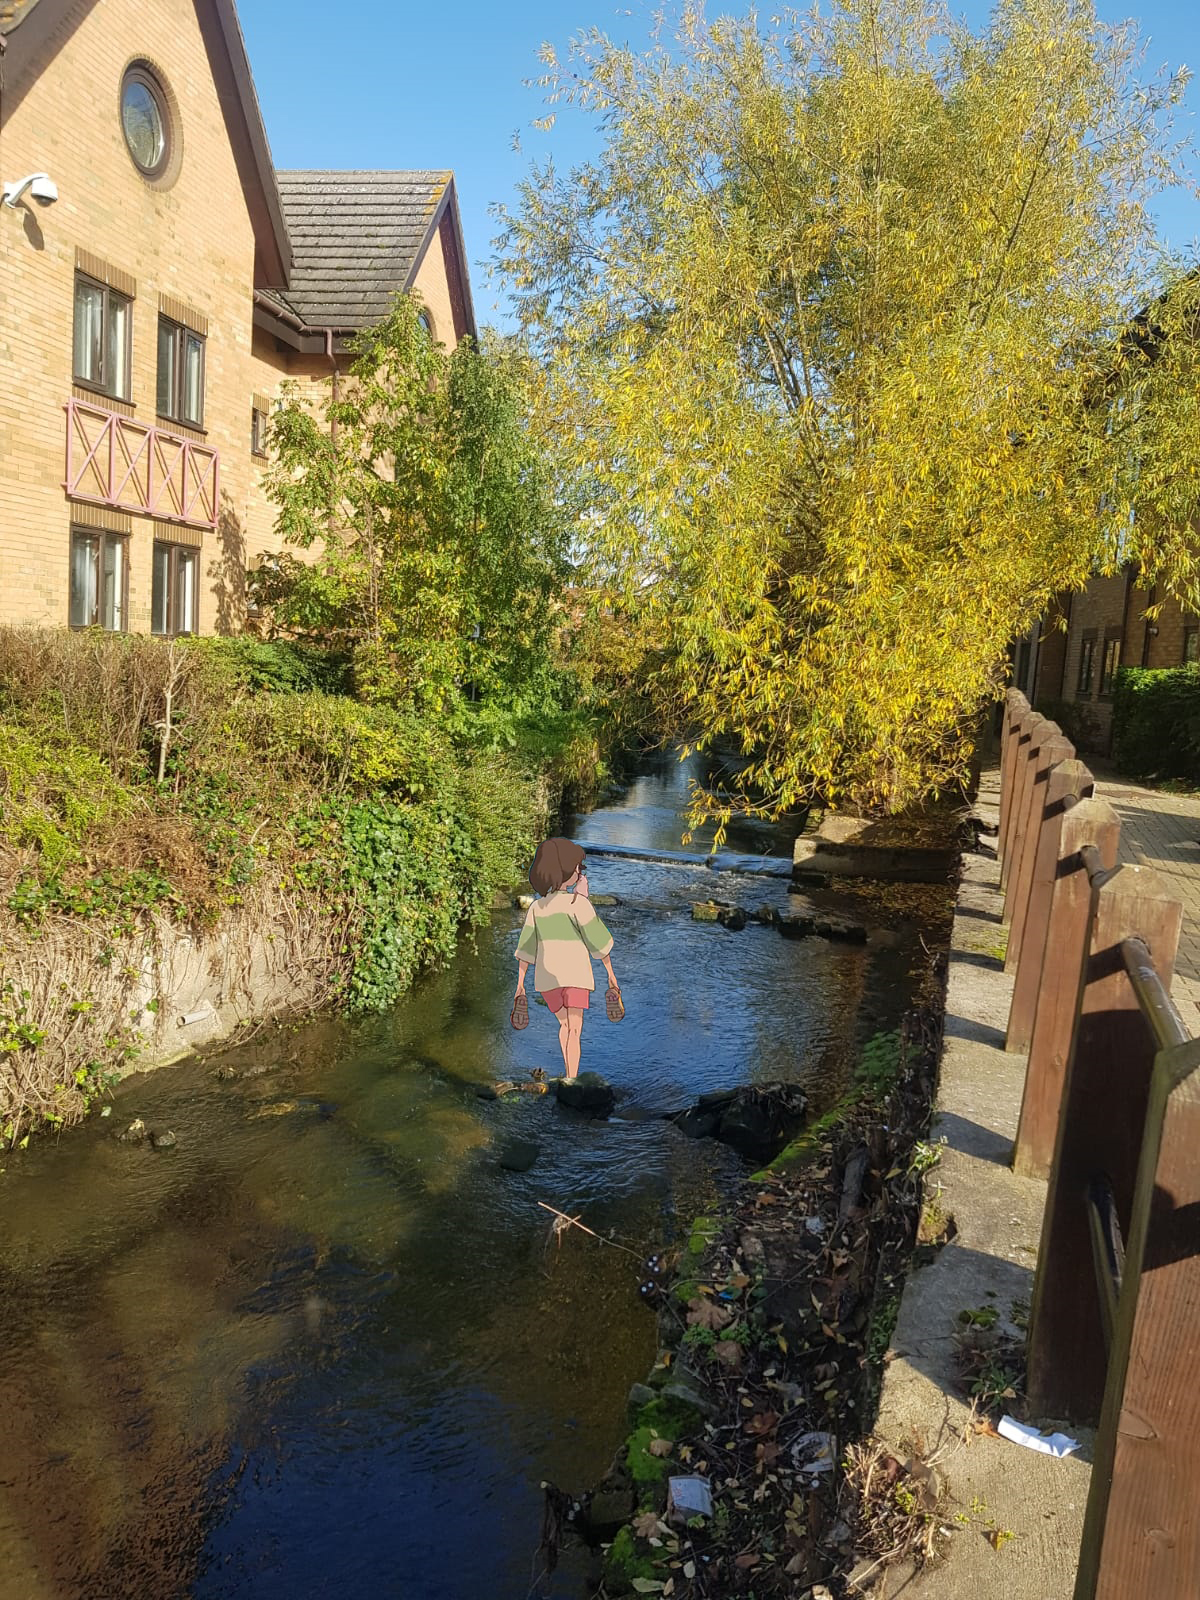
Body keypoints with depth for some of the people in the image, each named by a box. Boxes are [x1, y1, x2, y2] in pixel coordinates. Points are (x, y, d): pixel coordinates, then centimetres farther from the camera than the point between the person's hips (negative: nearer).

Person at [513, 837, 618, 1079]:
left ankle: (569, 1075, 30)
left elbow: (526, 949, 6)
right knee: (575, 1029, -6)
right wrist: (610, 971, 6)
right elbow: (598, 941, -5)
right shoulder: (578, 903, -9)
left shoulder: (536, 907, 5)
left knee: (565, 1024, 23)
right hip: (575, 973, -5)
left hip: (546, 977, 5)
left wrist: (520, 983, 11)